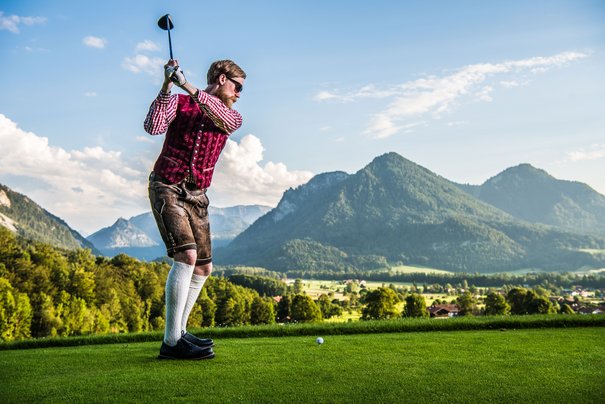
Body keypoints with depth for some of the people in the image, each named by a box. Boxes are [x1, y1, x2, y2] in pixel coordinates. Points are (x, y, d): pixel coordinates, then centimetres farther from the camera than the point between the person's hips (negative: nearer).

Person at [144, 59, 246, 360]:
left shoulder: (232, 117, 10)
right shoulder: (179, 102, 2)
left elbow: (224, 118, -15)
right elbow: (153, 127, -15)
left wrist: (190, 88, -26)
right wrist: (167, 86, -21)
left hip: (196, 196, 6)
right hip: (167, 186, -6)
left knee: (203, 269, 7)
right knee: (186, 255, -23)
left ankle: (179, 332, 23)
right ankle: (171, 343, -19)